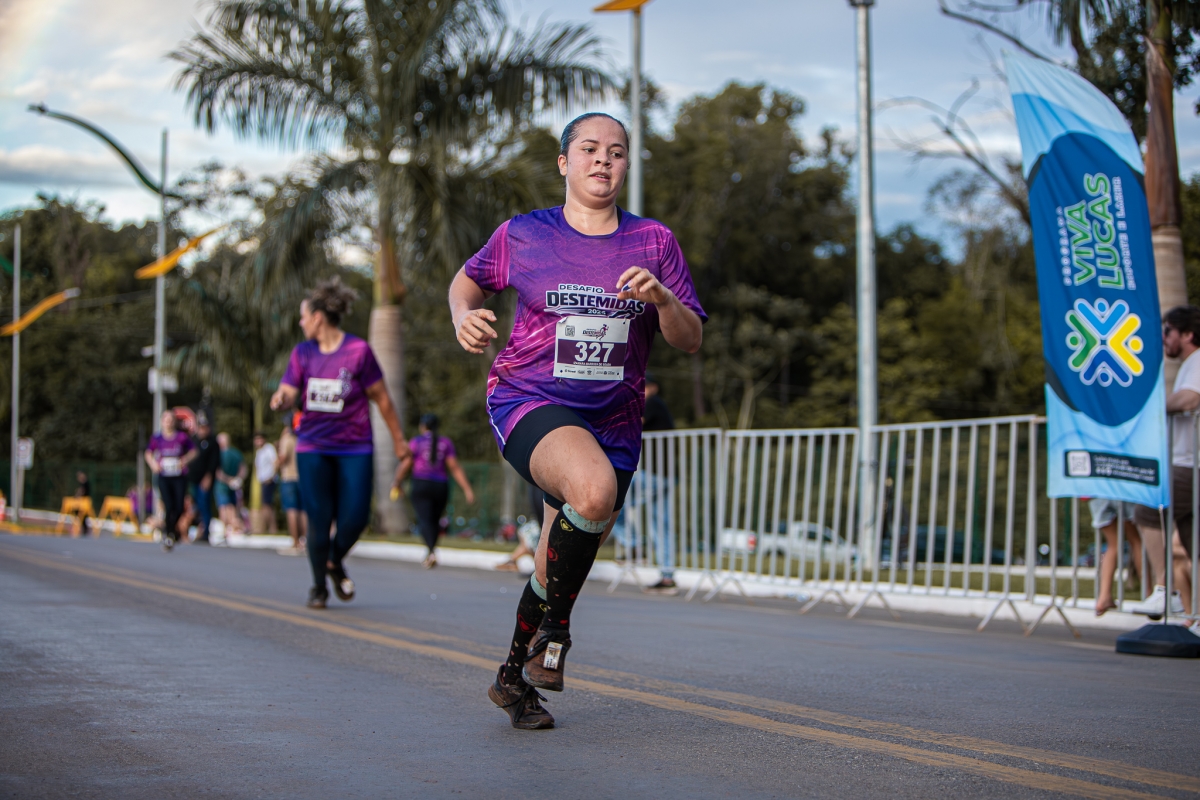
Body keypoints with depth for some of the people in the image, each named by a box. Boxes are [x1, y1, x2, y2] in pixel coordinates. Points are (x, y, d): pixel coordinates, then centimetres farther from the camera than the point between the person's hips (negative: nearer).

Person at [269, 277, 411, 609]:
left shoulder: (358, 350, -6)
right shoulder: (302, 353, 6)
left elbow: (381, 398, 0)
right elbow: (288, 394, 4)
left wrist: (399, 442, 5)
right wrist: (279, 401, -21)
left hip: (355, 448, -2)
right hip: (313, 448, 2)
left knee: (355, 517, -8)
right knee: (319, 519, -1)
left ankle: (336, 562, 23)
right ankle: (318, 585, 16)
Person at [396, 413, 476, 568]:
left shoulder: (415, 443, 2)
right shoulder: (446, 443, 9)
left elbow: (405, 467, -1)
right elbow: (455, 468, 1)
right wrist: (467, 489, -1)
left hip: (421, 486, -3)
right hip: (441, 486, 3)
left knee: (424, 520, -13)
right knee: (435, 521, 15)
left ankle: (432, 553, -34)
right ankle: (428, 557, 19)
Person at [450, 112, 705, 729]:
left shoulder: (654, 242, 3)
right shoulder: (523, 235, 0)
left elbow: (690, 340, 2)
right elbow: (469, 279, 17)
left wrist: (661, 297, -19)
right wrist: (464, 315, -5)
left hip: (612, 422, 4)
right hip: (528, 402, -3)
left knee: (562, 571, 10)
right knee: (594, 488, -34)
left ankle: (514, 678, 35)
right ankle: (555, 627, -11)